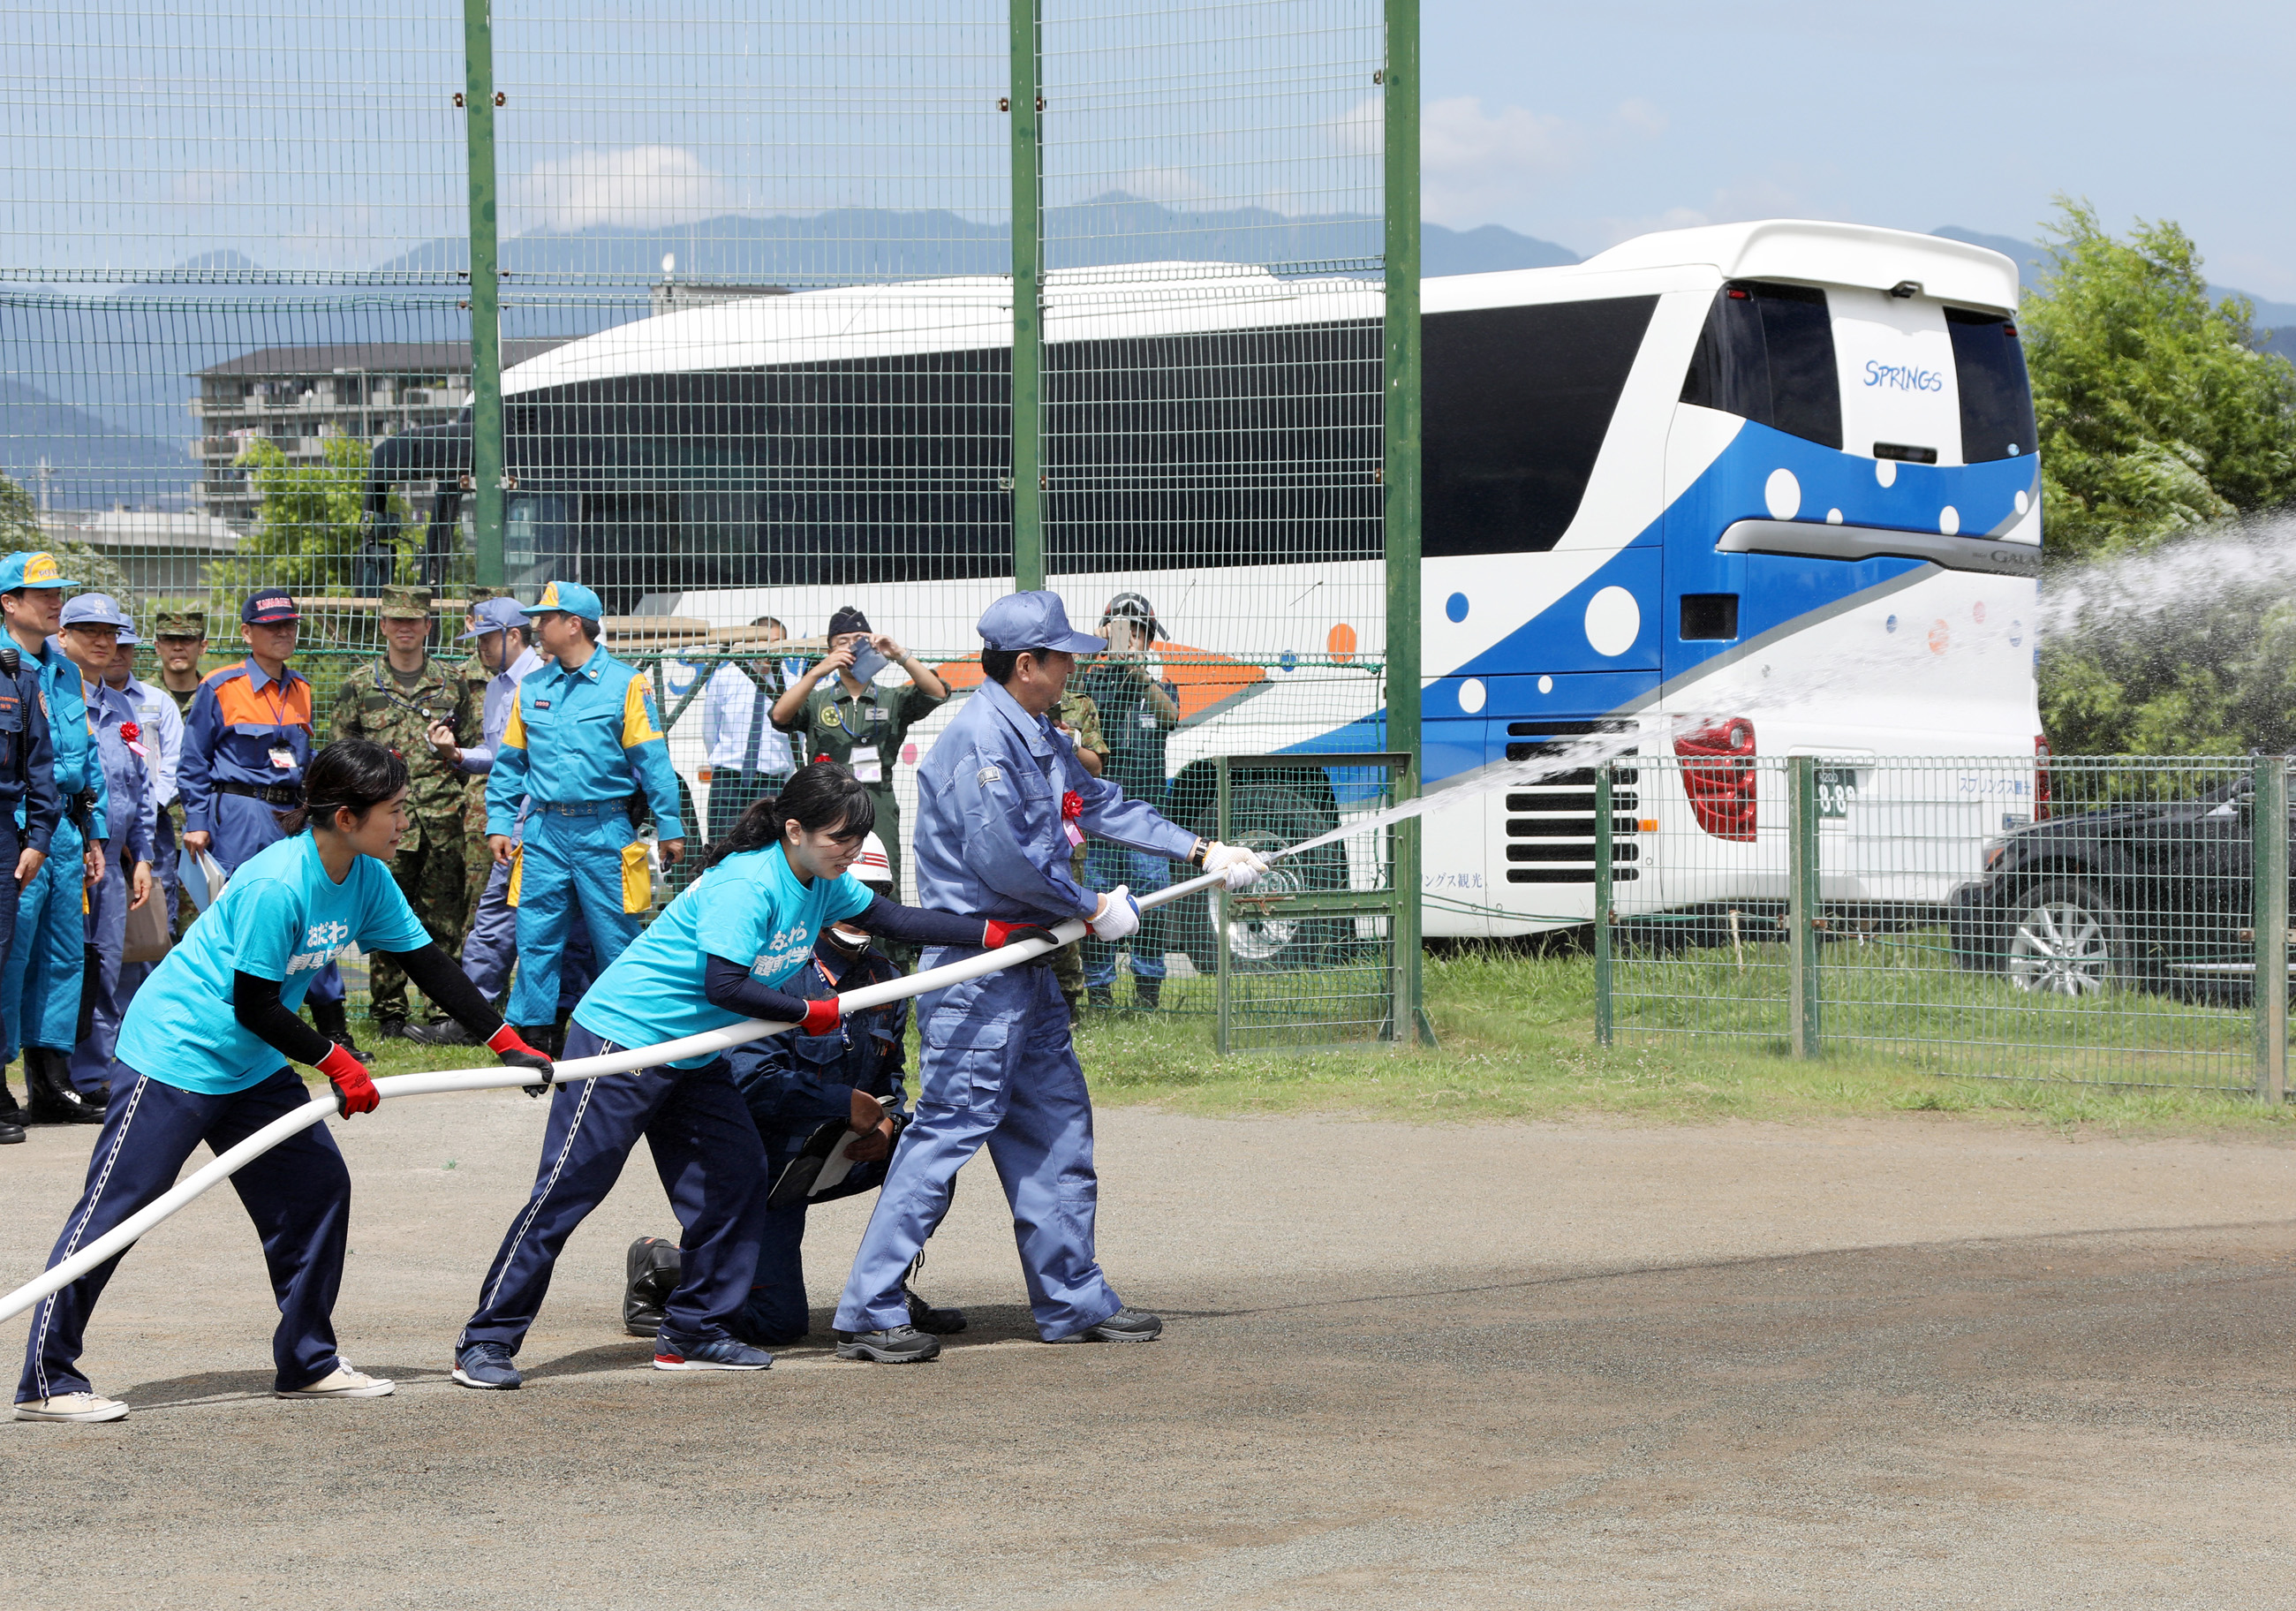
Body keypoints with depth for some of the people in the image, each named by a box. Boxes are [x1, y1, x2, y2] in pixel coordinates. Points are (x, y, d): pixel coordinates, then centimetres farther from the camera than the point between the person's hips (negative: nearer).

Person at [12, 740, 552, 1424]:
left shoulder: (368, 879, -1)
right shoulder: (276, 884, -27)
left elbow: (429, 966, 7)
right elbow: (254, 1007, -24)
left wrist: (508, 1044, 5)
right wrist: (337, 1063, -16)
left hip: (253, 1068, 9)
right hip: (175, 1052, -9)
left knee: (317, 1187, 6)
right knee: (112, 1209, -7)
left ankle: (307, 1361, 19)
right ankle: (47, 1381, -3)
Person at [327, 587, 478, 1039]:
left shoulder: (451, 683, 12)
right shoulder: (359, 686, 9)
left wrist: (451, 752, -3)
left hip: (442, 823, 1)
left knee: (443, 924, 1)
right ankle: (389, 1016, 5)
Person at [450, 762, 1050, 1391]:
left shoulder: (822, 883, 3)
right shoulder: (746, 885, -25)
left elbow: (893, 918, 15)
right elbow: (724, 985, -31)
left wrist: (992, 932, 10)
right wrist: (811, 1014, -18)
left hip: (696, 1057, 9)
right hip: (621, 1036, -9)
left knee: (736, 1176, 3)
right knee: (566, 1191, -8)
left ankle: (694, 1332, 13)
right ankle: (486, 1342, -5)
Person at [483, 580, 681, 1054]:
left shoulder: (624, 683, -1)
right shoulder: (531, 688, 12)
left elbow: (651, 759, -2)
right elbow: (509, 762, 15)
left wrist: (669, 825, -4)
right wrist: (499, 823, 6)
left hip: (605, 831, -4)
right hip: (544, 832, 4)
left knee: (616, 939, 0)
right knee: (535, 939, 1)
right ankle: (535, 1035, 8)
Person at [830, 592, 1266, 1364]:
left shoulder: (1040, 741, 14)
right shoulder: (979, 739, -18)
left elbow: (1102, 804, 24)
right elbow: (1002, 858, -22)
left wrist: (1200, 851, 21)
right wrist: (1093, 908, -12)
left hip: (1025, 965, 11)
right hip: (975, 966, -10)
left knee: (1057, 1128, 13)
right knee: (950, 1125, -10)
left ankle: (1073, 1299, 22)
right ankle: (869, 1313, -8)